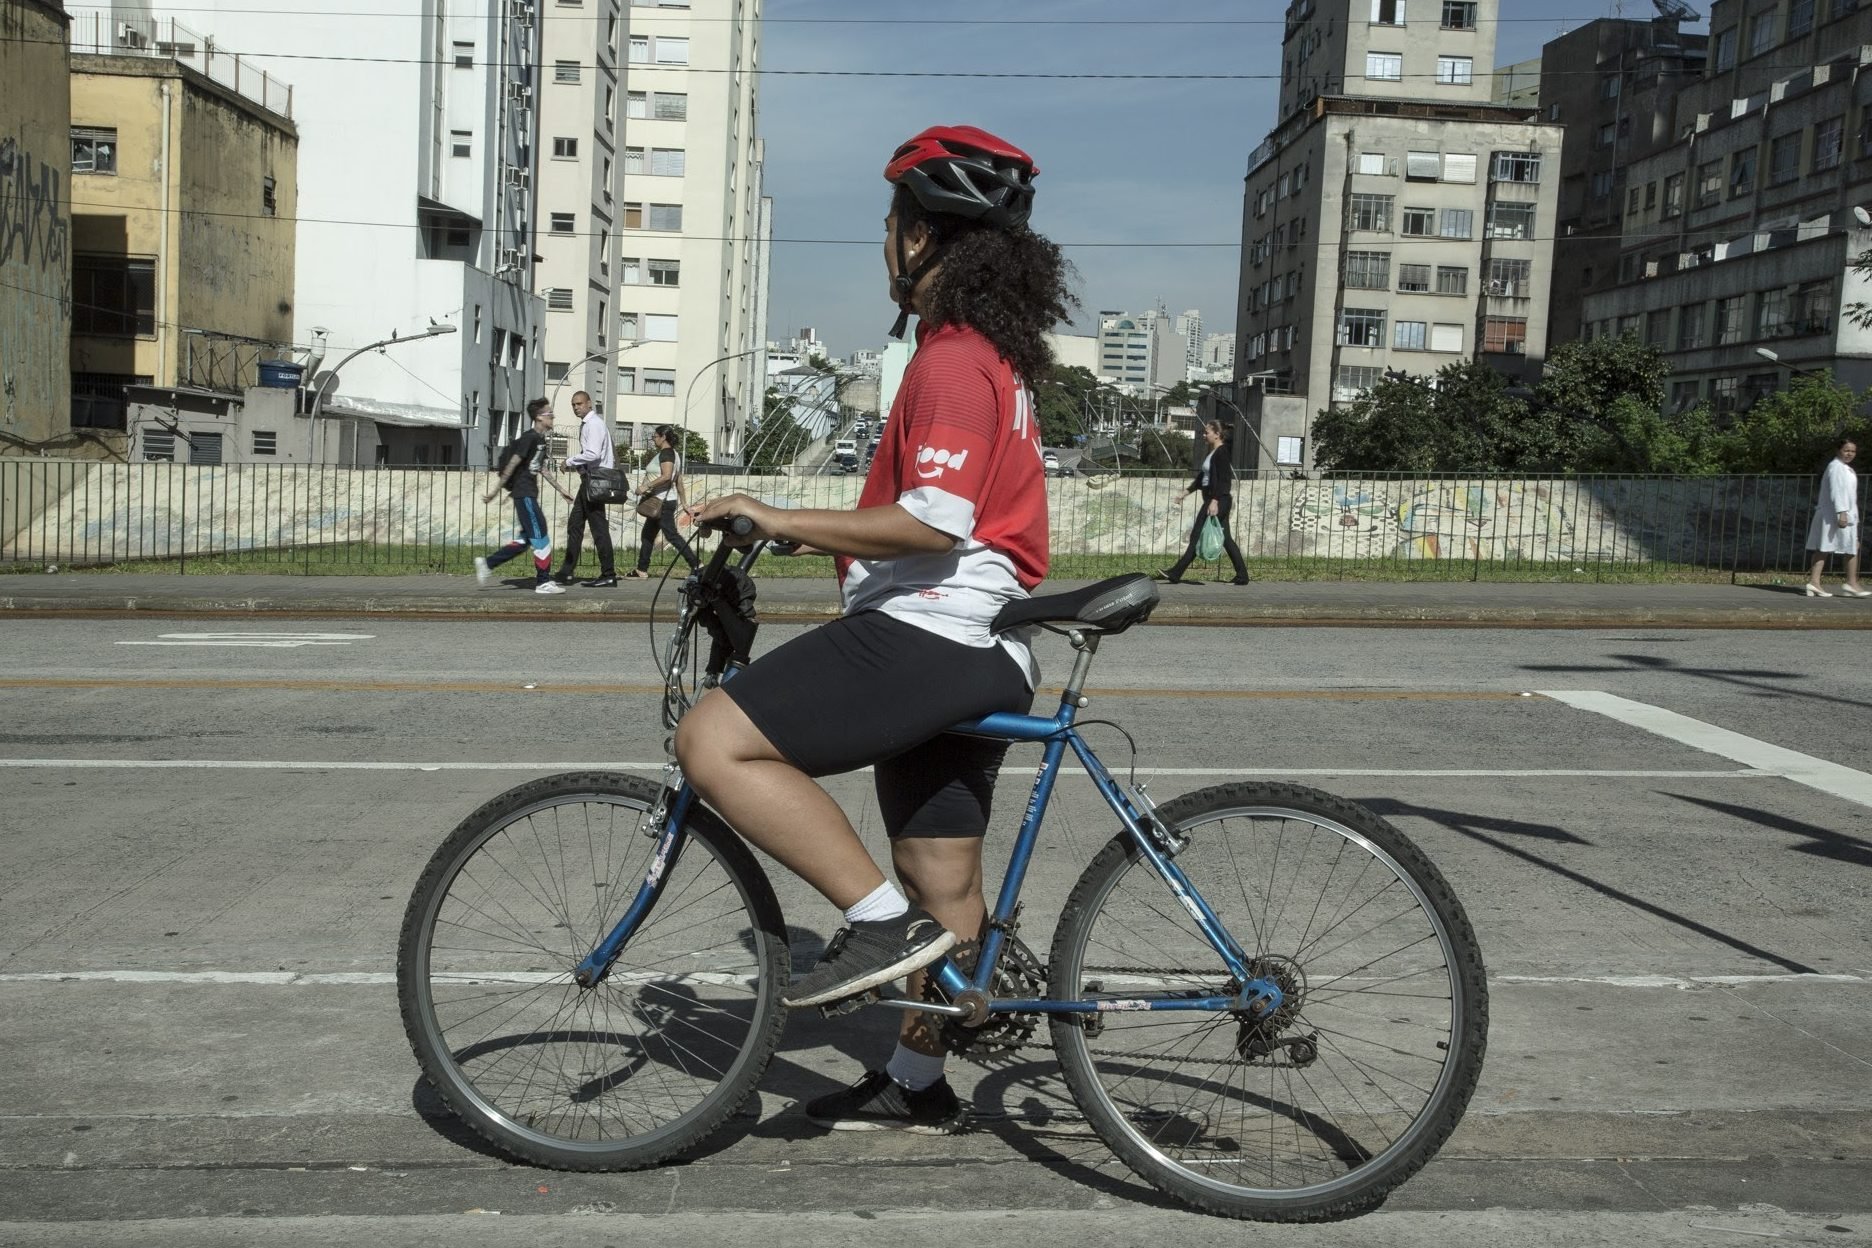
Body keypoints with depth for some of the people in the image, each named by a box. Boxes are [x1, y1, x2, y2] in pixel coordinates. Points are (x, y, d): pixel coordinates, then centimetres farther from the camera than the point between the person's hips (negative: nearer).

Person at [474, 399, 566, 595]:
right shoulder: (530, 438, -14)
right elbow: (512, 465, -16)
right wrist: (495, 491, -16)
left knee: (526, 538, 11)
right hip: (523, 493, -10)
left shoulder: (541, 440, 15)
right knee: (541, 536, -6)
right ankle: (543, 582, 0)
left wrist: (560, 489, 25)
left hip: (528, 494, 10)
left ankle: (488, 563, 16)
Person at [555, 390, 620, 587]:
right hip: (589, 479, 10)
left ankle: (608, 575, -3)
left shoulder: (594, 424, -13)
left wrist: (571, 461, -11)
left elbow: (593, 454, -23)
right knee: (574, 524, 11)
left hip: (595, 480, -10)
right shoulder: (586, 424, 18)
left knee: (598, 527, -7)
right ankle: (565, 573, 15)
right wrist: (575, 464, 8)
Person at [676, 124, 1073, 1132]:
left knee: (715, 744, -18)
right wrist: (799, 531, 24)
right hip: (971, 649, 11)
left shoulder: (952, 360, -13)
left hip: (924, 633, -11)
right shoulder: (992, 354, 20)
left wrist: (778, 519, -19)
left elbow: (932, 523, -25)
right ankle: (917, 1083, 30)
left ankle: (881, 919, -15)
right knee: (945, 881, 17)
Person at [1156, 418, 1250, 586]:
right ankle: (1242, 576, 9)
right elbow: (1201, 477, 23)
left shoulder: (1222, 452, -12)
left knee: (1198, 536, -6)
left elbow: (1224, 480, -20)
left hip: (1219, 500, -10)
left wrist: (1215, 501, -26)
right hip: (1212, 499, 10)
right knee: (1225, 539, 9)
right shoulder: (1211, 453, 17)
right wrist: (1186, 493, 20)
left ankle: (1175, 574, -4)